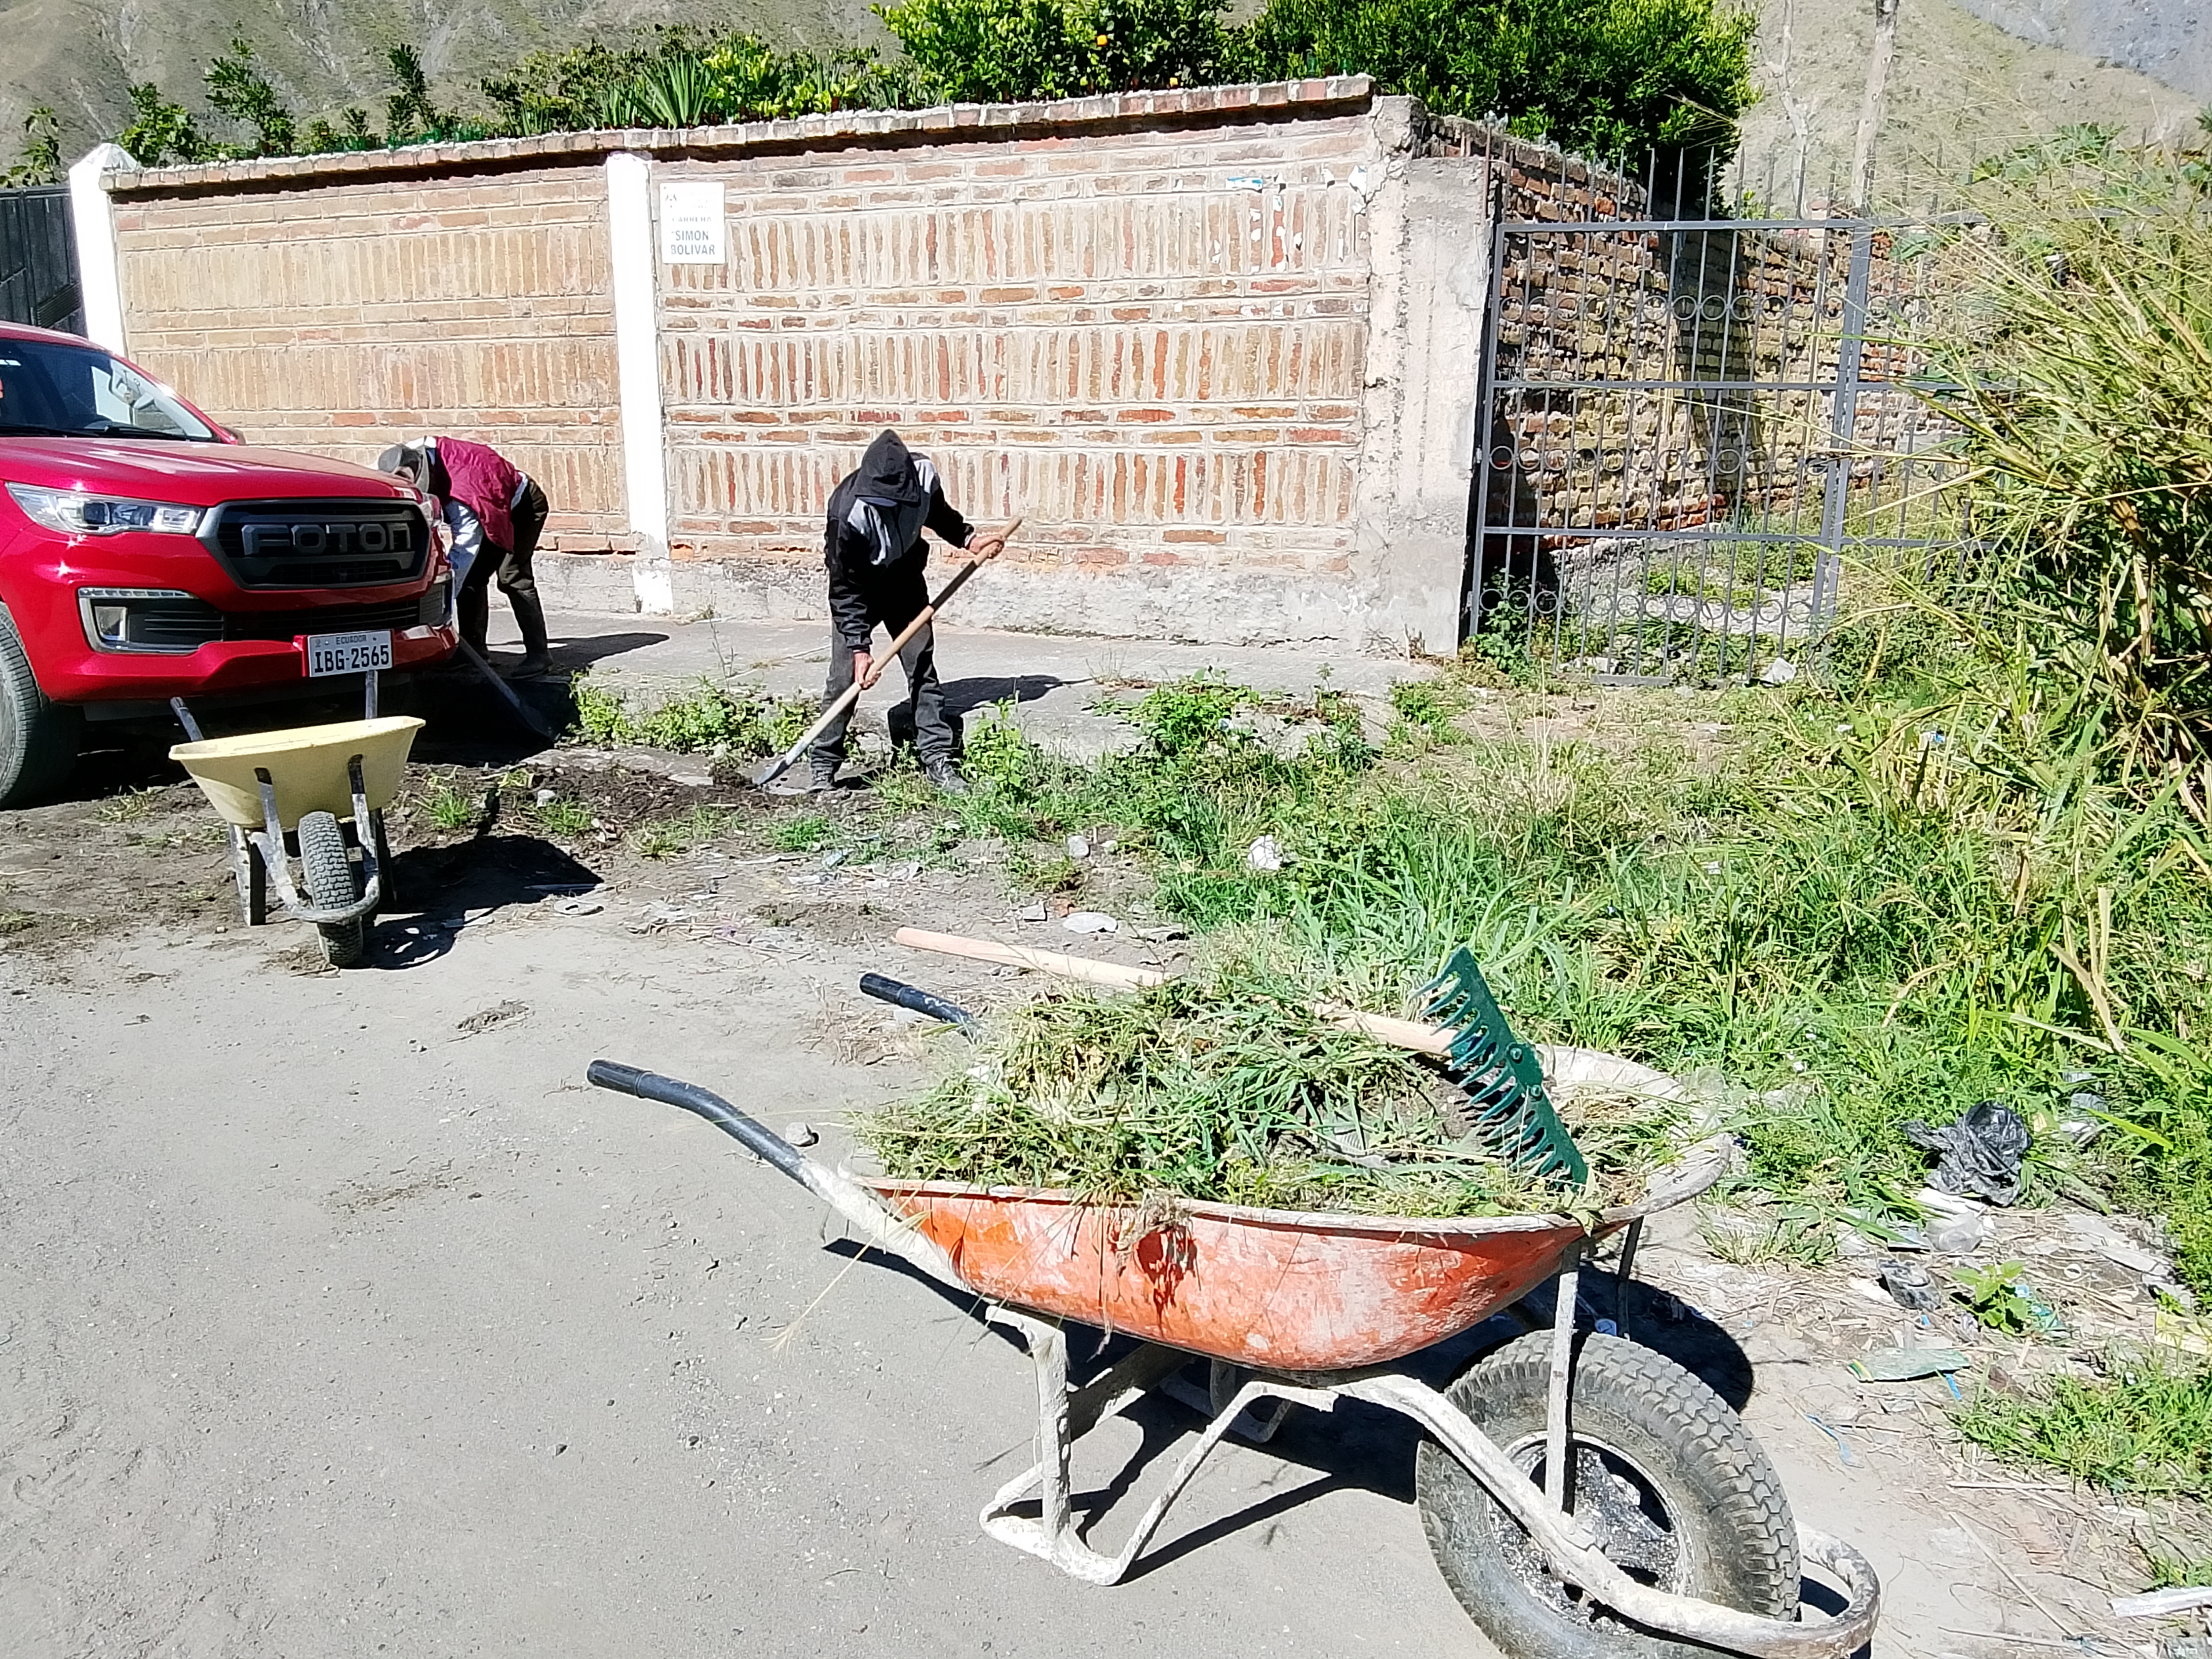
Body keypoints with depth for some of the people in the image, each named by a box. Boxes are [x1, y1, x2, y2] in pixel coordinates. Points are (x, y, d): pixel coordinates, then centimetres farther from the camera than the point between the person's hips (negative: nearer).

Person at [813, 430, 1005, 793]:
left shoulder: (924, 475, -22)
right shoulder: (848, 511, -34)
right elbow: (845, 589, -25)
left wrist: (968, 539, -3)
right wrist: (859, 648, -25)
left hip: (905, 580, 4)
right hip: (857, 589, -4)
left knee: (923, 669, 0)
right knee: (843, 677, -8)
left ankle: (937, 760, 8)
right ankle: (824, 768, 3)